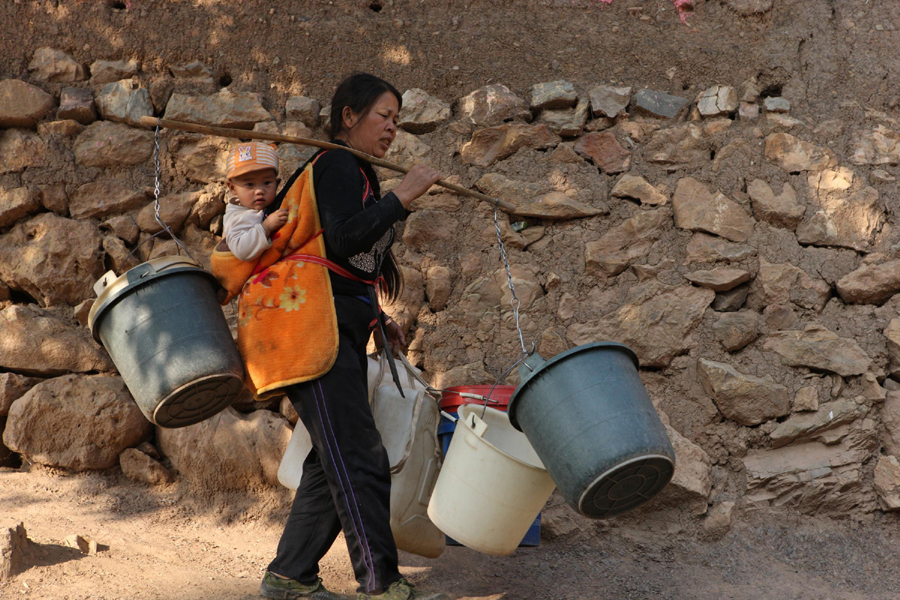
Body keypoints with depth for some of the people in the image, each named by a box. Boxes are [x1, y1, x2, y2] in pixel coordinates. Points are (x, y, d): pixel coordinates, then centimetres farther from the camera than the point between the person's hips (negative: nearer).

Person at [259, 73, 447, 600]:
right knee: (360, 459, -12)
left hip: (341, 335, 10)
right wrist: (403, 198, -23)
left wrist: (376, 320, 20)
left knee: (333, 460, 10)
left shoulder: (355, 172, 22)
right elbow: (344, 239, -23)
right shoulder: (337, 165, -8)